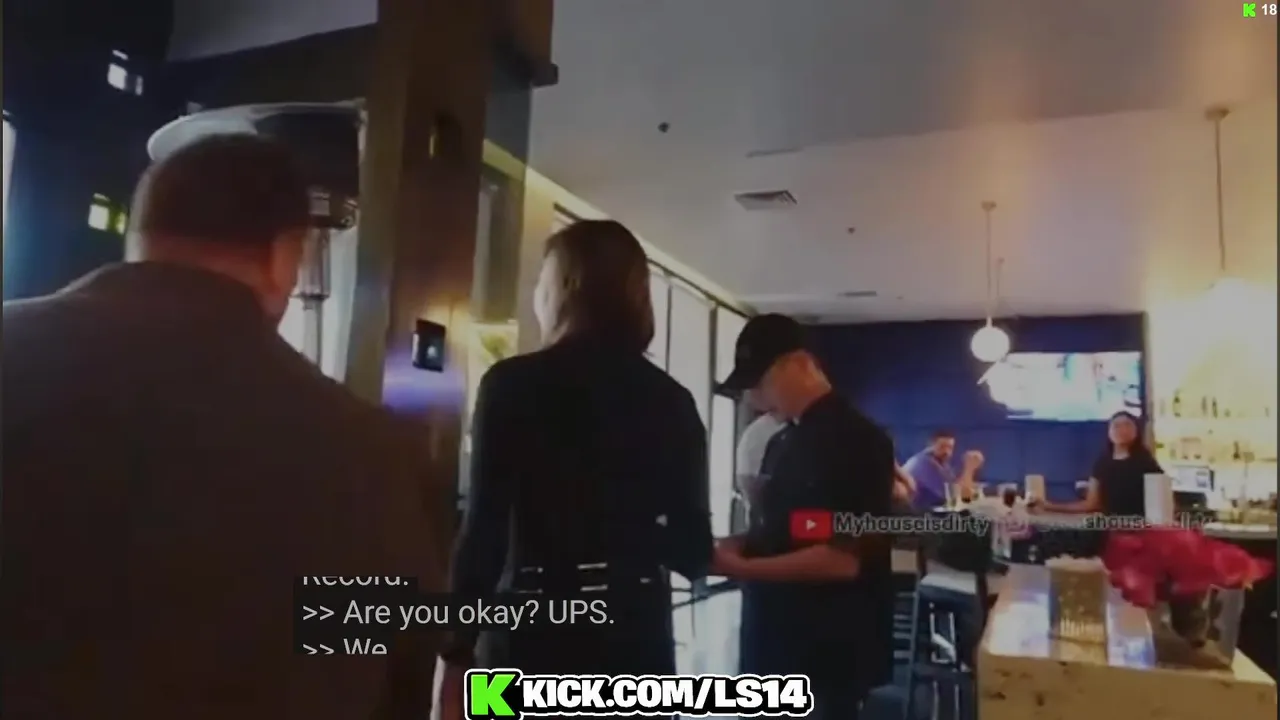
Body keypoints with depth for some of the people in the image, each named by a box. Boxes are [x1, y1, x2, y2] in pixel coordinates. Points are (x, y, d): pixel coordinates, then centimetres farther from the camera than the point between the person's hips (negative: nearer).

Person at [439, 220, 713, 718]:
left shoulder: (513, 383, -6)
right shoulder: (671, 401, 5)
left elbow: (484, 528, -10)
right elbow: (694, 552, 5)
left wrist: (458, 655, -1)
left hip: (537, 637, -3)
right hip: (637, 637, 4)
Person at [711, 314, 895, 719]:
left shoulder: (854, 440, -16)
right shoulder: (783, 442, 11)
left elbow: (842, 559, -22)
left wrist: (739, 567, -21)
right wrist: (738, 545, -1)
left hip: (826, 653, -8)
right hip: (774, 641, 8)